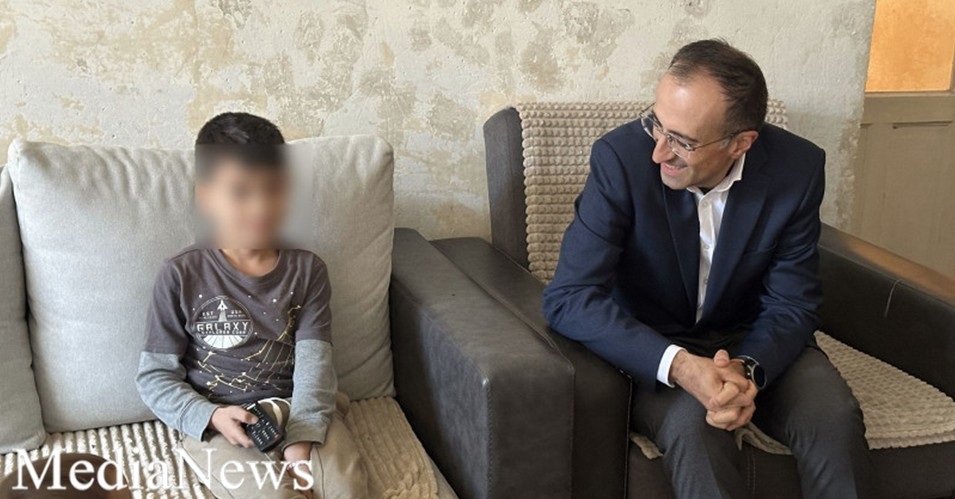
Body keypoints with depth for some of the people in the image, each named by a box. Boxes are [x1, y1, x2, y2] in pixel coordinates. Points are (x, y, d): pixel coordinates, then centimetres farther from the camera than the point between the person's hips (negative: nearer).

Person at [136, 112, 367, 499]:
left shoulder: (306, 270, 1)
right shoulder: (182, 276, -5)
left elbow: (314, 364, -7)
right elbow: (155, 376, -1)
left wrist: (302, 439, -22)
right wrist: (210, 416, -19)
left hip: (300, 412, 2)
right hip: (219, 423, -2)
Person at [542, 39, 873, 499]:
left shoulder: (797, 168, -14)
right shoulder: (621, 157, -22)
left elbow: (791, 305, -8)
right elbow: (569, 297, -25)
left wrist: (748, 368, -30)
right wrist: (679, 366, -37)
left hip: (753, 343, 3)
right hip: (652, 349, -2)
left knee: (835, 419, -24)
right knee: (694, 424, -33)